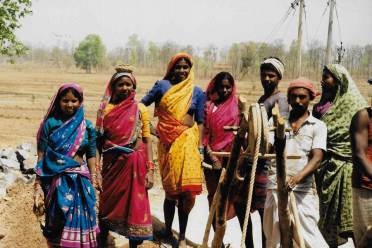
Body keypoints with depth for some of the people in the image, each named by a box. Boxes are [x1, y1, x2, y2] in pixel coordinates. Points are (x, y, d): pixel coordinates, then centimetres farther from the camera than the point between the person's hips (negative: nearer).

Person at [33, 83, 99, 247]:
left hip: (80, 182, 1)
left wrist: (93, 184, 2)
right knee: (55, 226, 7)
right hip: (55, 181, -1)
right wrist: (38, 186, -4)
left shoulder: (87, 127, 4)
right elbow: (41, 156, 0)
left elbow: (91, 156, 7)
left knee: (78, 225, 2)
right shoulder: (50, 124, 1)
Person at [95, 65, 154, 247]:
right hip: (111, 164, 1)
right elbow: (98, 141, 4)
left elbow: (147, 140, -1)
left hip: (134, 164, -1)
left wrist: (150, 170, -7)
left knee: (134, 206, 2)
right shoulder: (105, 109, 4)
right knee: (107, 206, 10)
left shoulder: (140, 109, 1)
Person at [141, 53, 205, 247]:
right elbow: (141, 104, 11)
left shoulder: (198, 93, 8)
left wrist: (200, 148, 1)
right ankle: (168, 231, 22)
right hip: (167, 143, 0)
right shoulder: (162, 86, 6)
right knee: (171, 190, 4)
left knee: (187, 189, -9)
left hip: (188, 141, 0)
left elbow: (200, 122, 7)